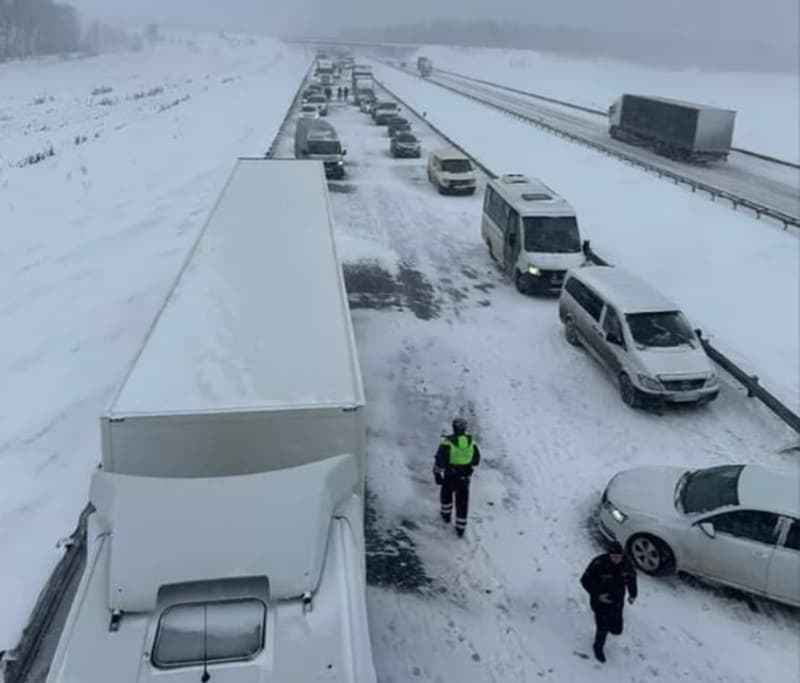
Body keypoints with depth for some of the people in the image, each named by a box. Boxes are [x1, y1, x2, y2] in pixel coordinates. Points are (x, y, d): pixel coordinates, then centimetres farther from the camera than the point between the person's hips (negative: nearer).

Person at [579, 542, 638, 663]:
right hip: (600, 601, -4)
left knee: (617, 629, 11)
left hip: (617, 602, 4)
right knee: (603, 628, 2)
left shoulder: (627, 563, -15)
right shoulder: (598, 564, -30)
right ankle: (598, 648, 35)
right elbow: (585, 580, -20)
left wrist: (633, 594, -2)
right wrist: (598, 595, -27)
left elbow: (631, 577, 6)